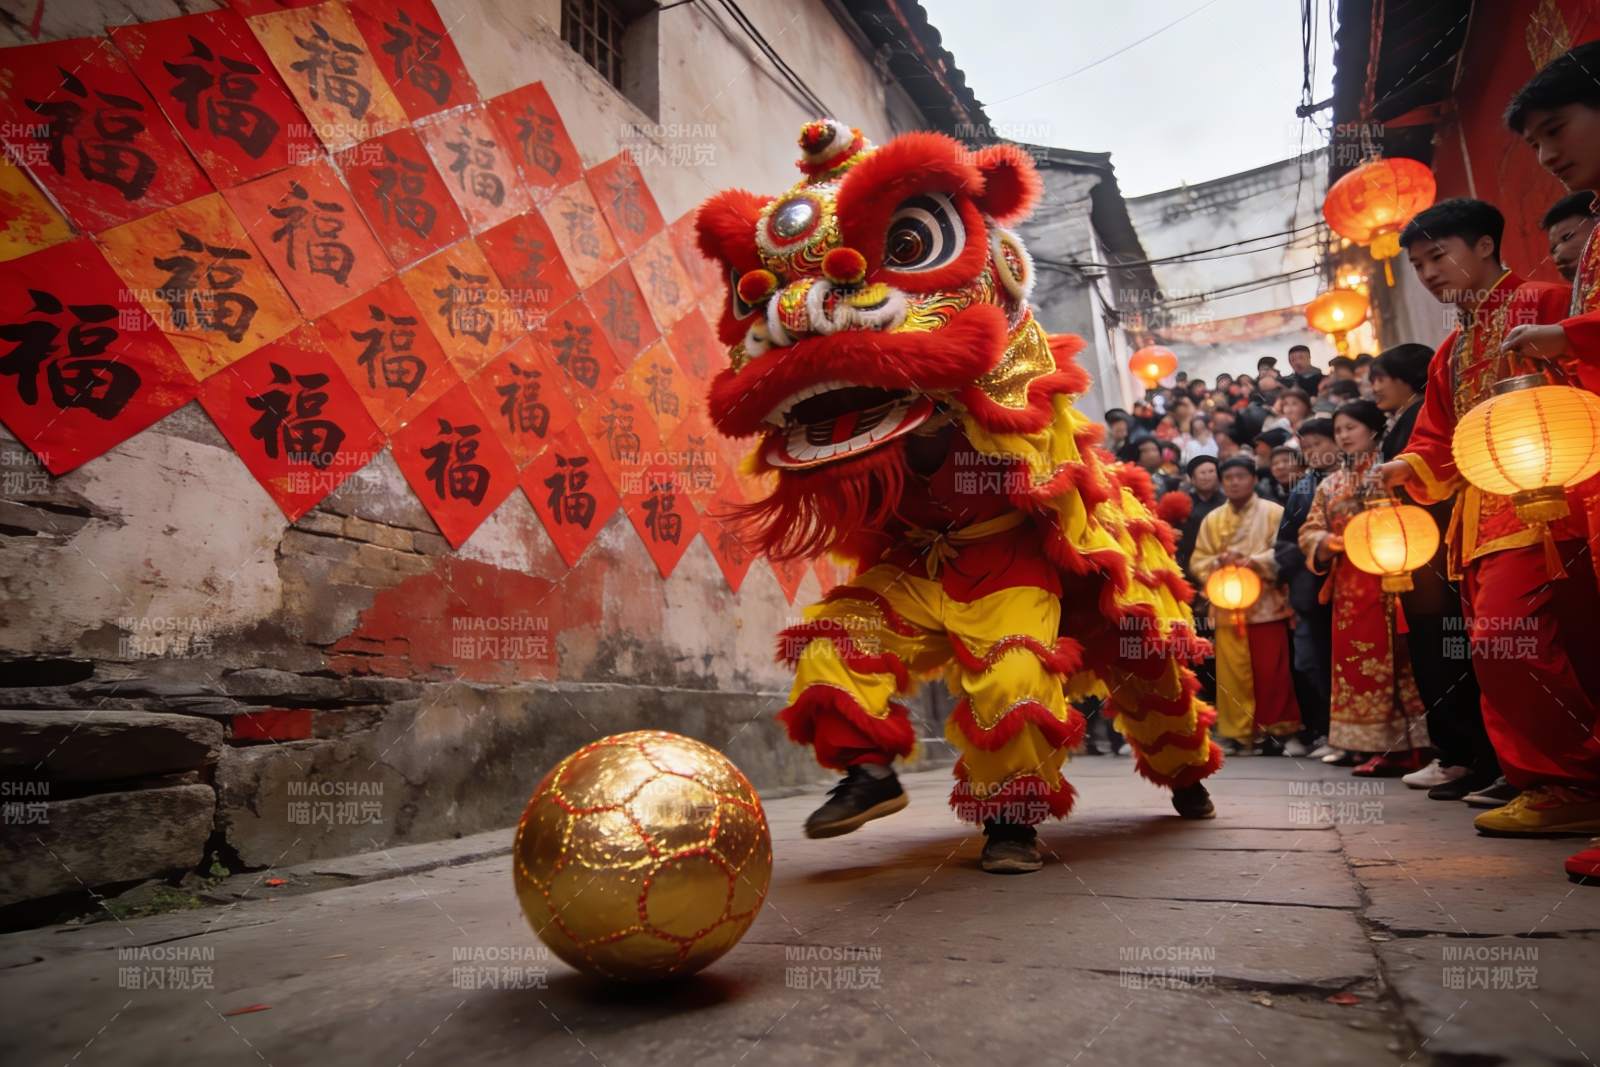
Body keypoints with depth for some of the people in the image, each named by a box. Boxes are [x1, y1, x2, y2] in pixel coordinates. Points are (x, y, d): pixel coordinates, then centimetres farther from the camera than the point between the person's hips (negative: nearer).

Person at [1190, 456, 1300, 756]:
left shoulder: (1274, 512, 2)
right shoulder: (1212, 520, 12)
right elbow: (1197, 563, 8)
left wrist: (1252, 561, -21)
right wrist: (1219, 562, -12)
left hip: (1266, 605, -3)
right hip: (1227, 607, 3)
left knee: (1270, 674, 1)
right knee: (1232, 674, 2)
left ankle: (1274, 731, 13)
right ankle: (1237, 733, 10)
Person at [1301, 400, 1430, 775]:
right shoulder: (1330, 484, 19)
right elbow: (1309, 531, 14)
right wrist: (1326, 540, -6)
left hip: (1382, 578, -6)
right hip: (1346, 584, 6)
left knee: (1384, 657, -9)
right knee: (1350, 658, 8)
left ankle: (1395, 747, -5)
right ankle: (1362, 741, 15)